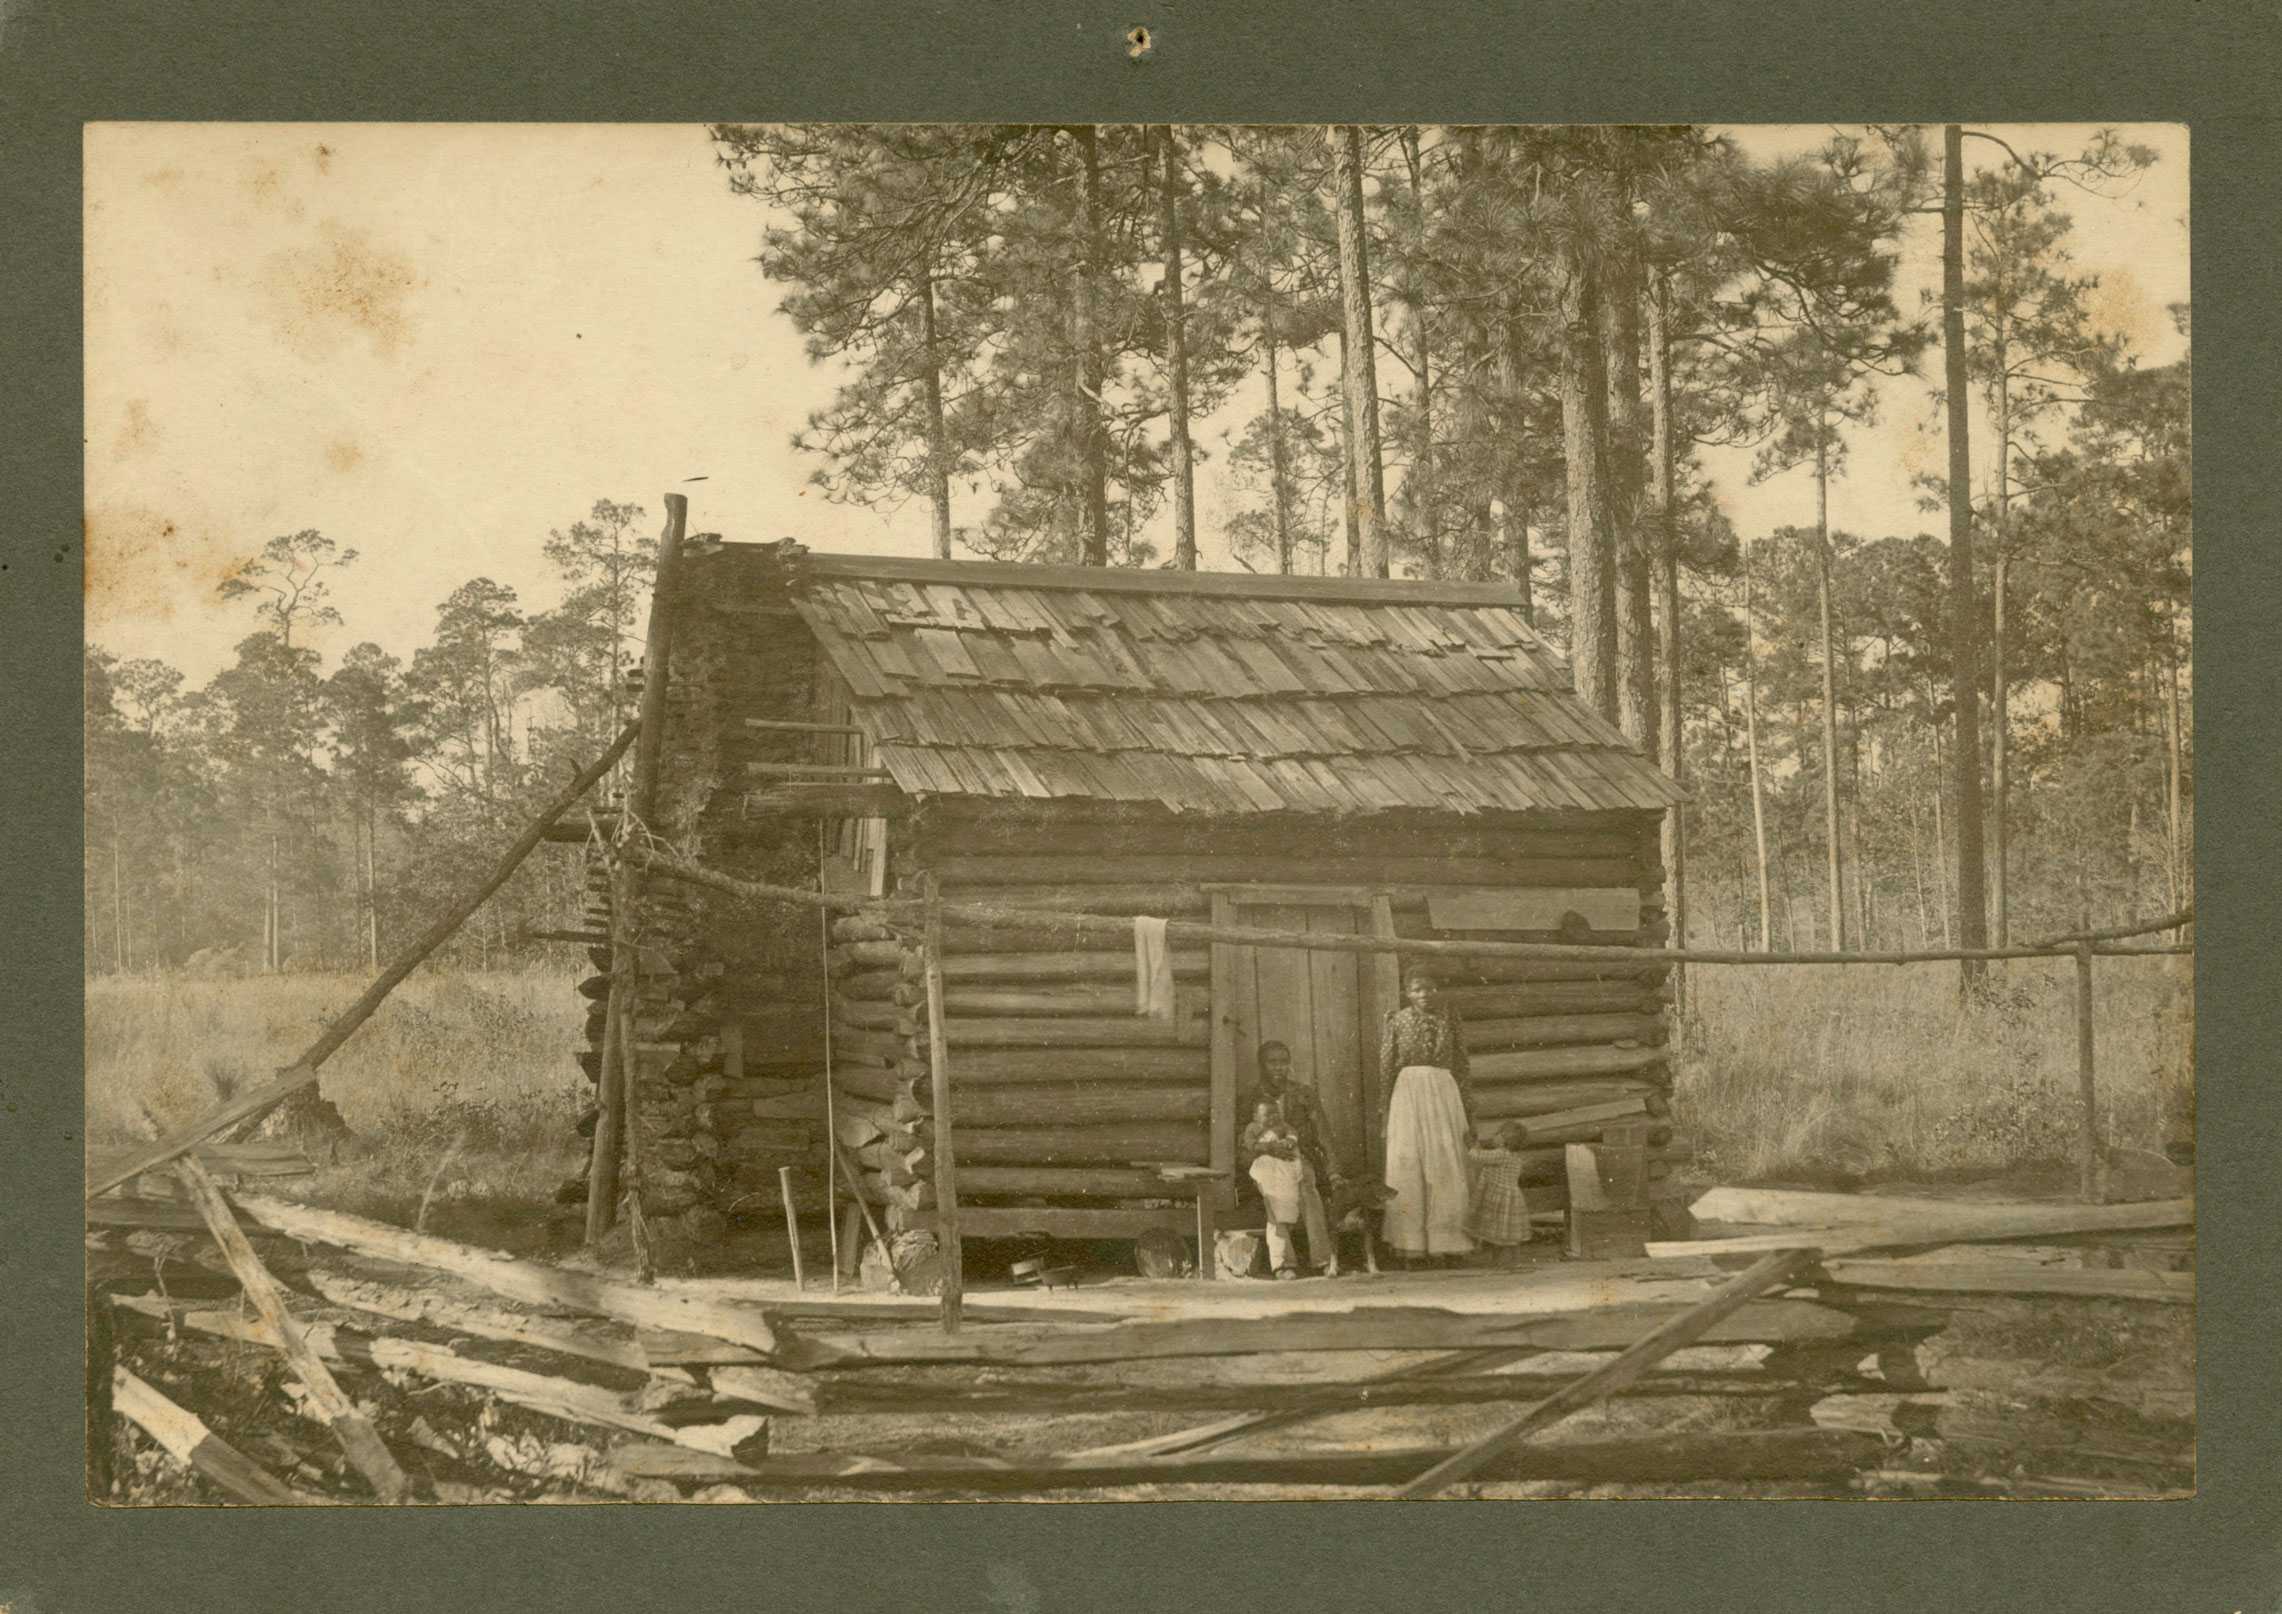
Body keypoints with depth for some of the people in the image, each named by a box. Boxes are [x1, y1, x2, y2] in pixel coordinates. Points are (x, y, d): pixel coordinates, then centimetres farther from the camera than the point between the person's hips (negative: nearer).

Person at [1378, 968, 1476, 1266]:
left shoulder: (1448, 1020, 10)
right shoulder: (1396, 1021, 6)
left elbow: (1461, 1068, 11)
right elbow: (1385, 1068, 5)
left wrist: (1468, 1114, 8)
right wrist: (1384, 1111, -2)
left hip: (1444, 1095, 2)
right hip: (1407, 1093, -1)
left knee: (1446, 1169, -2)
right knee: (1407, 1168, -4)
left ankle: (1445, 1243, 1)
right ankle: (1411, 1245, -3)